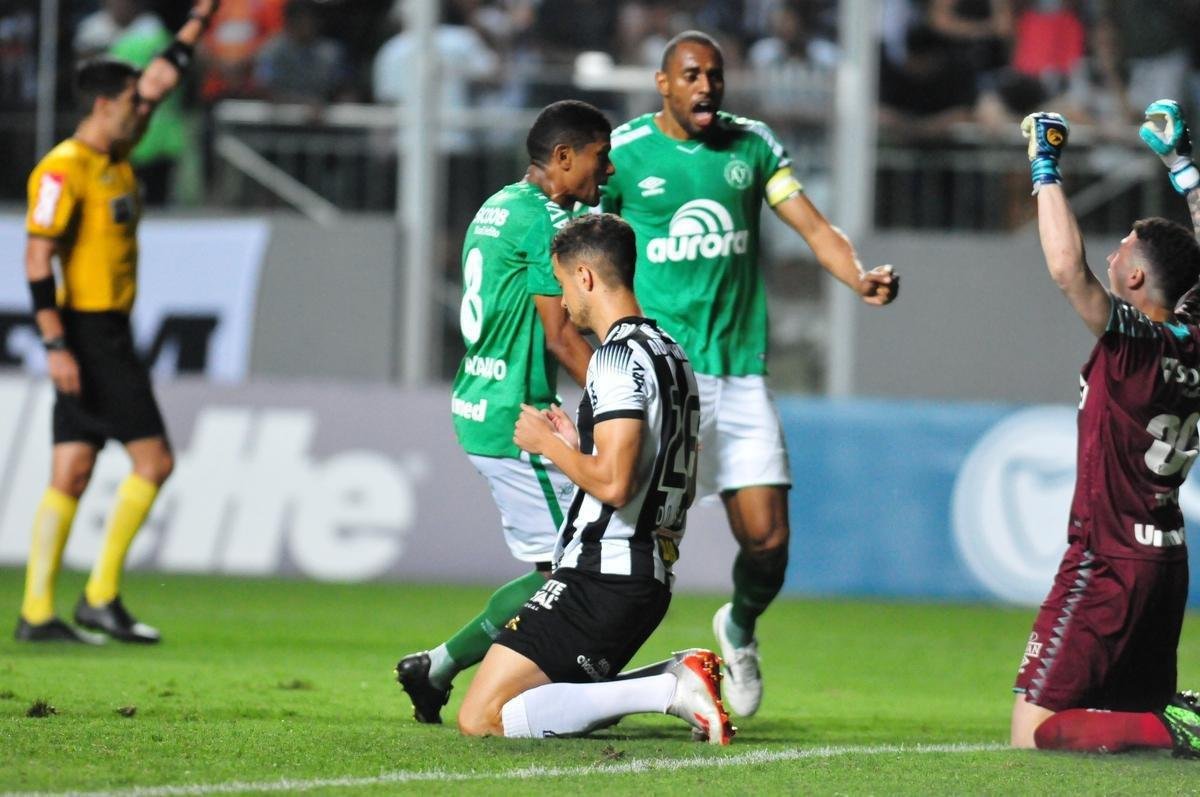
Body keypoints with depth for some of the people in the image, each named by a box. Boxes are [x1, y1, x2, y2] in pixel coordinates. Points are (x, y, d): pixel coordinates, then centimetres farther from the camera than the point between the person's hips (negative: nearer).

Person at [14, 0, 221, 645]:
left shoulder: (116, 156, 13)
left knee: (71, 473, 5)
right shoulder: (63, 170, -12)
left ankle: (37, 612, 4)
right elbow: (37, 260, -16)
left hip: (111, 335, 9)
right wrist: (55, 344, -22)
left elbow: (163, 76, 24)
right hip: (86, 337, -9)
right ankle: (101, 597, -5)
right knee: (152, 460, -8)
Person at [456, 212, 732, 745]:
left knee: (481, 718, -12)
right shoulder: (671, 355, 16)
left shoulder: (620, 357, -14)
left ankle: (670, 689, -16)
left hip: (601, 580, -10)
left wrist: (547, 444, -8)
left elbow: (613, 484, -24)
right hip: (651, 576, 10)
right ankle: (677, 677, 4)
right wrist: (578, 446, 22)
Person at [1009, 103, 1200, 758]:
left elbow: (1067, 268, -27)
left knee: (1033, 731, -7)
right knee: (1144, 708, 19)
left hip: (1108, 567, -8)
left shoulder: (1134, 341, -17)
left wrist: (1046, 167, -16)